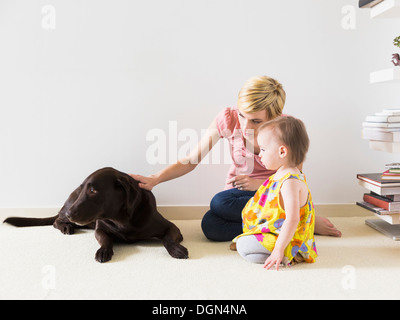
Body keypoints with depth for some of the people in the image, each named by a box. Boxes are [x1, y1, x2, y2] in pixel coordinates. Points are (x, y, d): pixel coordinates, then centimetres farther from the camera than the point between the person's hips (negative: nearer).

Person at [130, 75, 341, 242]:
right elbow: (191, 160, -8)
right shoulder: (228, 119, -15)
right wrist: (155, 179, -22)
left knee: (219, 202, -33)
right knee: (210, 225, -31)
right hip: (239, 196, 3)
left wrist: (260, 184, -21)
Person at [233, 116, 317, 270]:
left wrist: (278, 249, -33)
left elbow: (292, 220, -32)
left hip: (286, 238, -11)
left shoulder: (290, 182, -27)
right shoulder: (281, 175, 7)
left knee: (243, 246, -21)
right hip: (276, 231, 11)